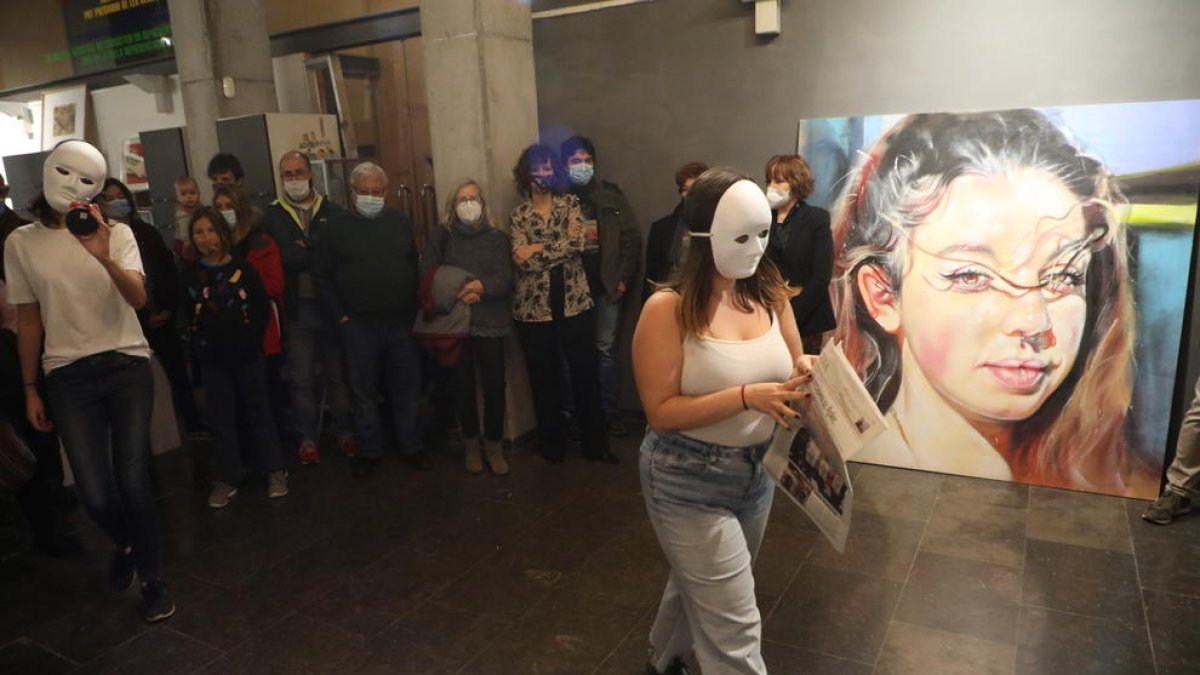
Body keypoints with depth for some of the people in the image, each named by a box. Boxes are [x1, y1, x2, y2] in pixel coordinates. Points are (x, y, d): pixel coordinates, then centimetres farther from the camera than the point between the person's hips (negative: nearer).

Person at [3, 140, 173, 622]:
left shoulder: (116, 233, 1)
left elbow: (139, 299, -14)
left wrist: (104, 257, -32)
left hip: (126, 366, -1)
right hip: (67, 376, 1)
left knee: (133, 483, -5)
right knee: (96, 495, -5)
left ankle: (153, 578, 17)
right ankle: (126, 545, 31)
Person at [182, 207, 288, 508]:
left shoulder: (242, 268, -3)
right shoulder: (190, 274, 1)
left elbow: (263, 307, 0)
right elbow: (187, 315, 5)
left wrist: (251, 336, -6)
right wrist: (201, 339, -5)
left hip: (248, 353, -1)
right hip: (213, 358, 2)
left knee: (259, 412, 6)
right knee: (222, 419, 9)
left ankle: (275, 471, 17)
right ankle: (226, 479, 18)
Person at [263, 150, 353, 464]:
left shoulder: (333, 212, 6)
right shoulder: (272, 216, 4)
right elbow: (282, 258, -7)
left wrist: (306, 247, -12)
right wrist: (320, 253, -10)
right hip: (295, 308, 0)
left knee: (337, 372, 9)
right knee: (302, 378, 7)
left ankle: (344, 431, 23)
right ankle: (306, 437, 19)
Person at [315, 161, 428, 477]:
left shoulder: (400, 222, 7)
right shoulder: (338, 226, 1)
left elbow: (416, 268, 9)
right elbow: (322, 276, 2)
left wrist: (413, 311, 2)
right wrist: (340, 315, -4)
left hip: (401, 323, 2)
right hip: (359, 325, -1)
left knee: (407, 389, 8)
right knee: (364, 391, 8)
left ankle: (411, 446, 23)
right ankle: (369, 450, 21)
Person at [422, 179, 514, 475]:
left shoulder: (497, 238, 7)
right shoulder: (441, 237, 8)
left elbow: (505, 279, -4)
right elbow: (426, 276, 0)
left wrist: (482, 286, -23)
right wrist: (456, 294, -14)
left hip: (489, 322, 0)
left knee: (495, 384, -1)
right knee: (463, 385, 5)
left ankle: (494, 445, 17)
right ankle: (472, 444, 22)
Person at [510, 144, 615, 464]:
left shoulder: (571, 203, 5)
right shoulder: (518, 216, 3)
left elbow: (576, 244, -12)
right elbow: (522, 261, -12)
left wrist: (537, 249, -12)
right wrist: (561, 242, -11)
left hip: (574, 300, 0)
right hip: (534, 305, 0)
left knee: (585, 373, 5)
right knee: (543, 378, 9)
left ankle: (595, 444, 19)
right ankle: (552, 444, 25)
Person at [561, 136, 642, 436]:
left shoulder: (611, 195, 5)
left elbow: (632, 238, 3)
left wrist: (623, 278, -3)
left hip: (606, 286, 2)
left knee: (606, 350, 8)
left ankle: (610, 414, 17)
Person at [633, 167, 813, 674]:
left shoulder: (769, 293, -3)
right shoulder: (668, 309, -20)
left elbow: (793, 366, 8)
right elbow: (661, 413, -21)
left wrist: (805, 375, -16)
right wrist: (747, 397, -30)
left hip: (757, 472, 7)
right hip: (689, 481, -6)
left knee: (700, 587, 28)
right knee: (734, 629, -1)